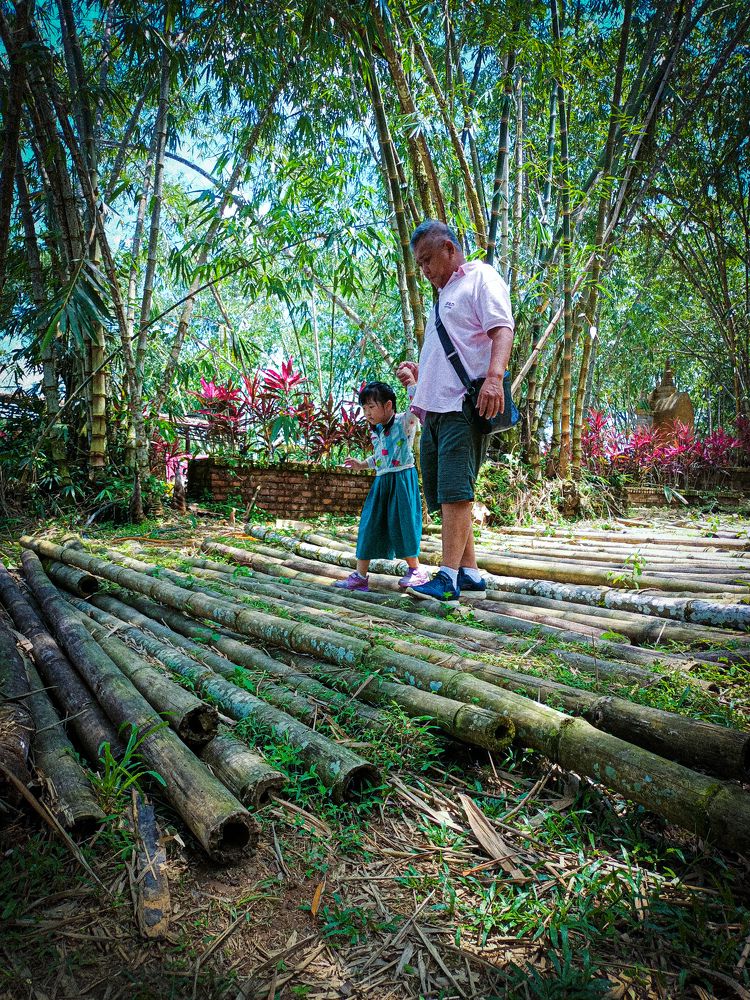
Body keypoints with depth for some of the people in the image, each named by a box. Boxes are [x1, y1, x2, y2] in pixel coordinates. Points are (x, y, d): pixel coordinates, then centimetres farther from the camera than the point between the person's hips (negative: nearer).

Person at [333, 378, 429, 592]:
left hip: (402, 480, -7)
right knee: (369, 525, 5)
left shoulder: (404, 422, -6)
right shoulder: (375, 432, 16)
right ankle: (360, 575, 10)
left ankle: (416, 570, 14)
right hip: (381, 482, 7)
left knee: (402, 523, -4)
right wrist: (362, 464, 19)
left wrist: (411, 384, -18)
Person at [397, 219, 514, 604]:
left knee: (454, 490, -17)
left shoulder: (481, 277, 5)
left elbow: (502, 330, -11)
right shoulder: (444, 295, 31)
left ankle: (448, 578, -18)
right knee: (446, 494, 4)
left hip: (463, 404, -9)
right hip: (434, 407, 9)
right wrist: (418, 373, 20)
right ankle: (470, 575, 9)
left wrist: (494, 376, -28)